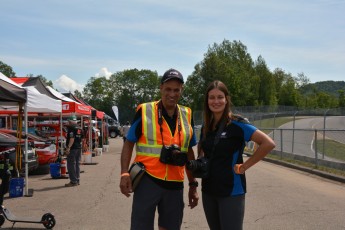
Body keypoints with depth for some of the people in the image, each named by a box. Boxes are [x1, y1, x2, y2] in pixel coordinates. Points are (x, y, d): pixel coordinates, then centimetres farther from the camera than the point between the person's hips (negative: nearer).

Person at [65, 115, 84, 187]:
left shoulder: (71, 128, -13)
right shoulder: (80, 129, 12)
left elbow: (72, 139, -22)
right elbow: (82, 139, 17)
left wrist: (68, 147, -24)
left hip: (72, 149, -9)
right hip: (79, 148, 9)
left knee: (71, 165, -4)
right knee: (77, 164, 15)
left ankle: (73, 181, -4)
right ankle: (77, 180, 19)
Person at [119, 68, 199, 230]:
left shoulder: (187, 115, 7)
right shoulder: (144, 111, -4)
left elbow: (189, 152, 13)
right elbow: (128, 144, -1)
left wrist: (193, 184, 12)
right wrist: (124, 173, -14)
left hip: (175, 185, 4)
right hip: (147, 181, -4)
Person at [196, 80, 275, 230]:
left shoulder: (236, 124, -13)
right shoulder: (206, 126, 7)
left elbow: (268, 144, -20)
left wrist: (244, 166, -16)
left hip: (231, 191, -6)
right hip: (208, 190, 6)